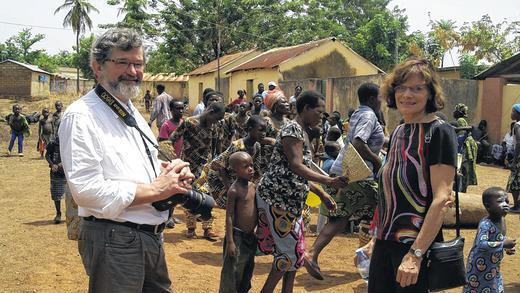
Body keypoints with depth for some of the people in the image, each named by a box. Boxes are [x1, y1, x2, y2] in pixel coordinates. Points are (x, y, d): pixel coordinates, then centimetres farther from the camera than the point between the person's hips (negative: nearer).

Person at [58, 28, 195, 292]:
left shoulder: (132, 112, 14)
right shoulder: (81, 116, -15)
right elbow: (86, 190, -25)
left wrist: (170, 171, 1)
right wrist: (156, 190, -19)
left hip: (152, 237, 9)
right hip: (113, 241, -9)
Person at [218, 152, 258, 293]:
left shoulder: (252, 186, 6)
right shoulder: (234, 190, -16)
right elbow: (229, 217, -16)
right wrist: (230, 241, -19)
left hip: (251, 236, 8)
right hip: (238, 237, -8)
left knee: (248, 270, 19)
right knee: (232, 273, -1)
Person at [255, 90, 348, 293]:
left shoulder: (302, 133, 18)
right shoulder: (293, 129, -13)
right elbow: (296, 167, -25)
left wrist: (321, 194, 19)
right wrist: (328, 181, -31)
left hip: (290, 199, 10)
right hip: (276, 197, -10)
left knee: (294, 251, 15)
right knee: (288, 250, -3)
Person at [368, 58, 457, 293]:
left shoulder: (439, 132, -12)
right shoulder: (397, 133, 10)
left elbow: (441, 198, -18)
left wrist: (415, 254, -23)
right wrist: (375, 239, 15)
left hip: (418, 245, -7)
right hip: (385, 242, 7)